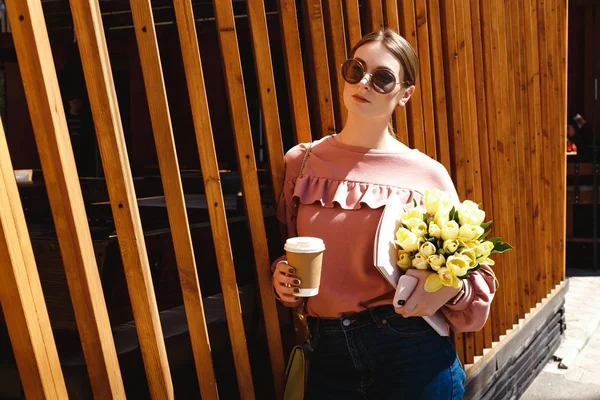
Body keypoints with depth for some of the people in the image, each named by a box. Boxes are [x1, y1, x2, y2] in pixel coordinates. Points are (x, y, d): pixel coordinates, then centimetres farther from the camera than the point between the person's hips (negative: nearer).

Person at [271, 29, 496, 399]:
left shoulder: (428, 174, -6)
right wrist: (282, 272, -4)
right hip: (329, 357, 3)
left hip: (414, 355, -2)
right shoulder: (301, 162, 1)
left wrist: (450, 287, -19)